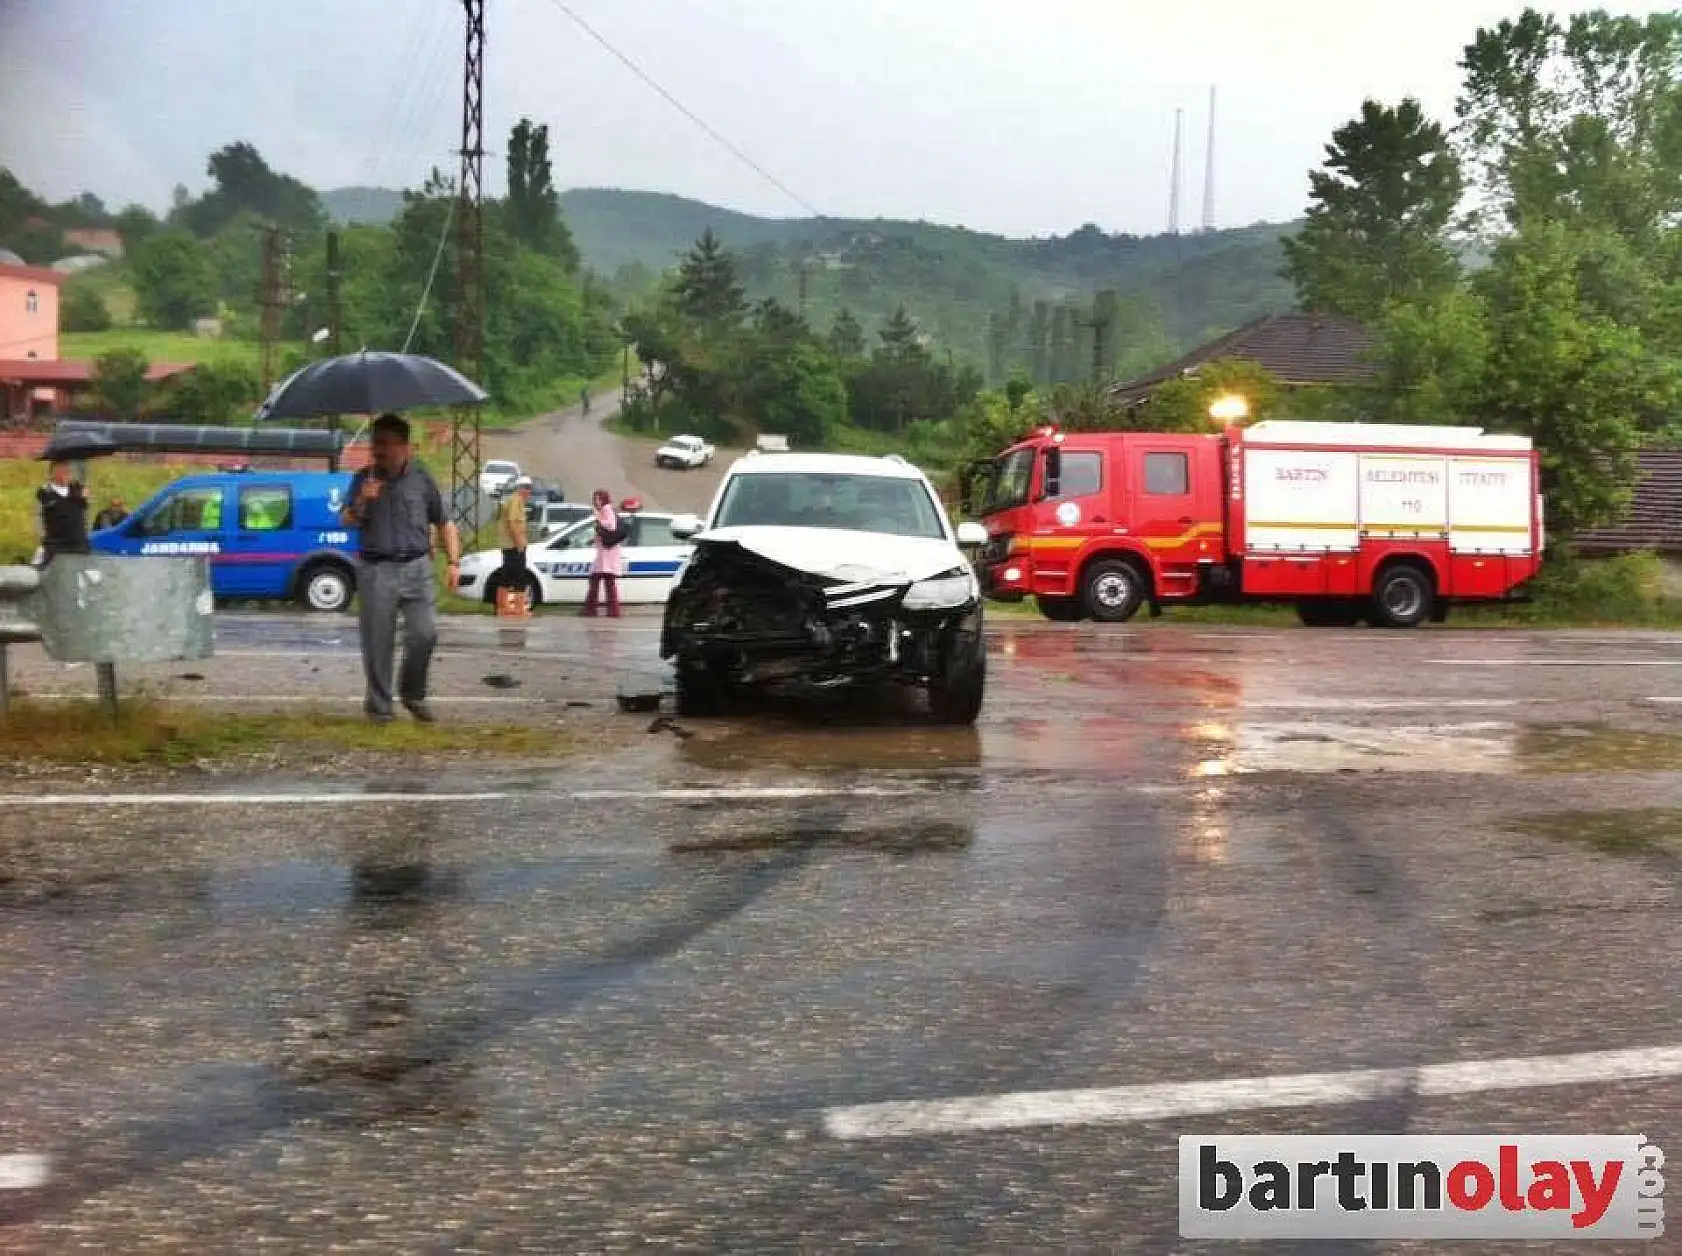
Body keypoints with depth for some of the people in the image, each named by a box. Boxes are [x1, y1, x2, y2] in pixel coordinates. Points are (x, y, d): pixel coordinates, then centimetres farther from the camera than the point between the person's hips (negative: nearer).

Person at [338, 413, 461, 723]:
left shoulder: (421, 479, 10)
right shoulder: (364, 479, 10)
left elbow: (444, 523, 15)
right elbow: (347, 522, 4)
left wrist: (454, 562, 5)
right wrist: (361, 502, -16)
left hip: (416, 568, 0)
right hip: (376, 570, 0)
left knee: (425, 633, -10)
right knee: (378, 641, -1)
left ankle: (413, 694, 12)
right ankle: (378, 704, 11)